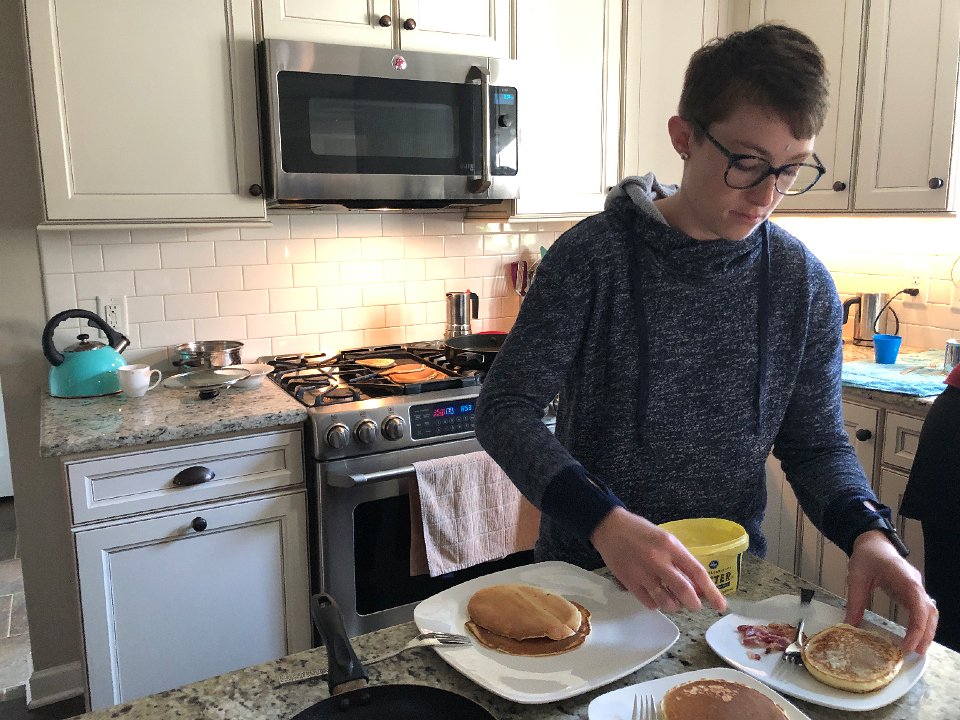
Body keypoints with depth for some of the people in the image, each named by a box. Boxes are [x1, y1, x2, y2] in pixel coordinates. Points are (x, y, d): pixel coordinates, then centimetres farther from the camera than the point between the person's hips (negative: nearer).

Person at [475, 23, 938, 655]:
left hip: (728, 579, 3)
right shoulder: (593, 255, -14)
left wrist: (868, 532, -16)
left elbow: (816, 442, 4)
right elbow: (507, 407, -17)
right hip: (588, 569, -2)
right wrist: (606, 522, -31)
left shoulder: (804, 285, -3)